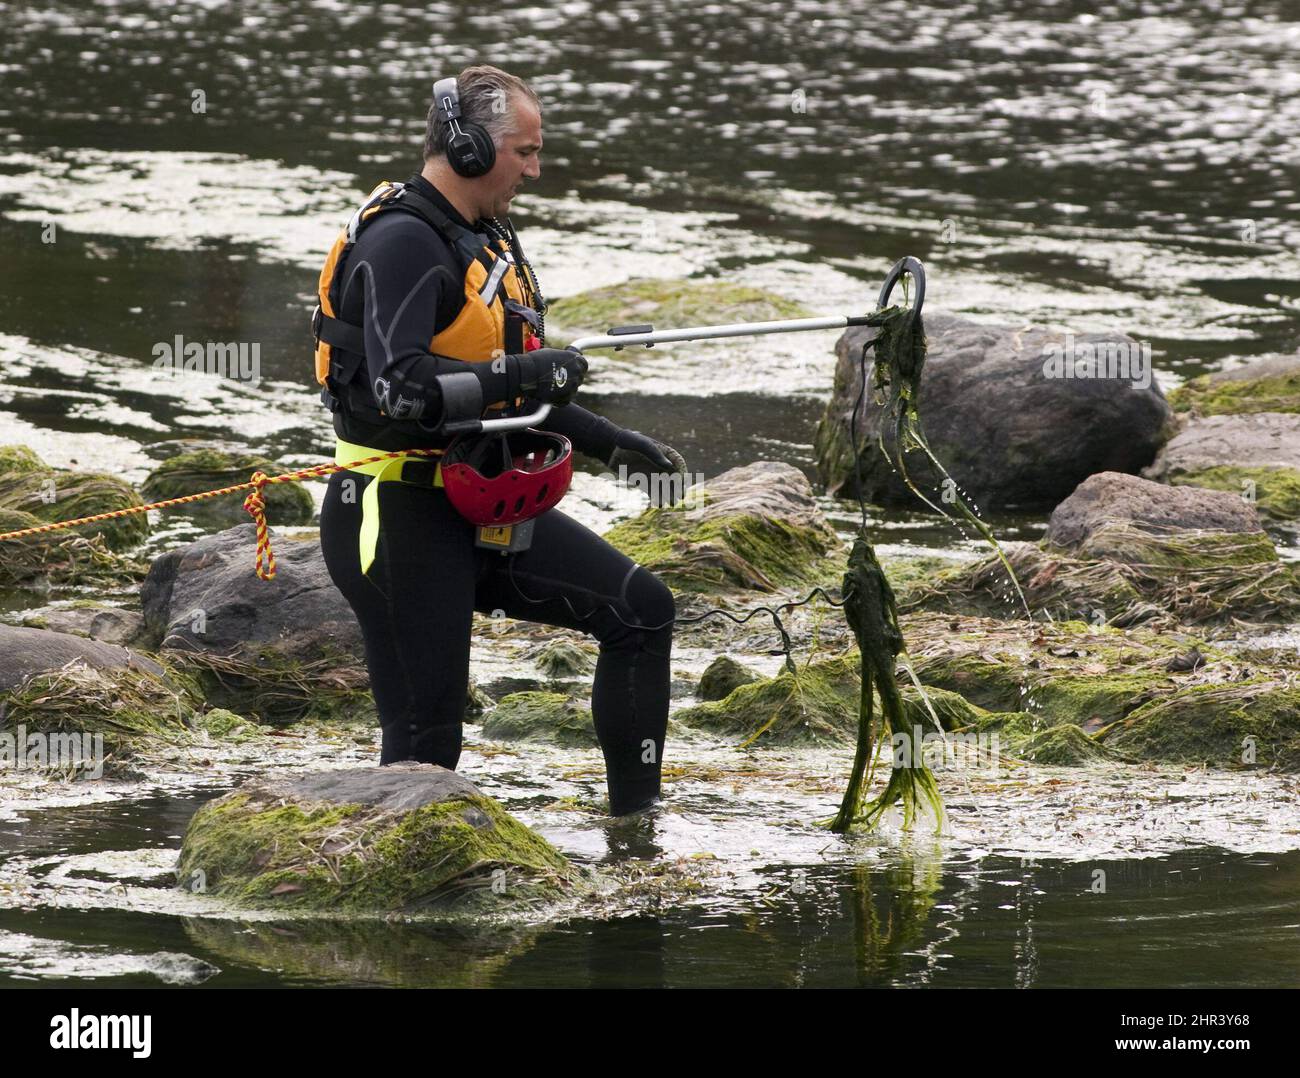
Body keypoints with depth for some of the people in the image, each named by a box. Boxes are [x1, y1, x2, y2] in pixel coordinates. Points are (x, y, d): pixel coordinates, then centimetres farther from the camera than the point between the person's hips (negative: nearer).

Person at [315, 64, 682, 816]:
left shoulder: (492, 239, 15)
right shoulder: (403, 241, -17)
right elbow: (400, 388, -29)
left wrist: (607, 442, 17)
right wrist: (522, 372, -26)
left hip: (484, 506, 9)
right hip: (402, 517, -9)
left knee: (641, 609, 0)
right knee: (426, 730, -7)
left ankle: (637, 825, 4)